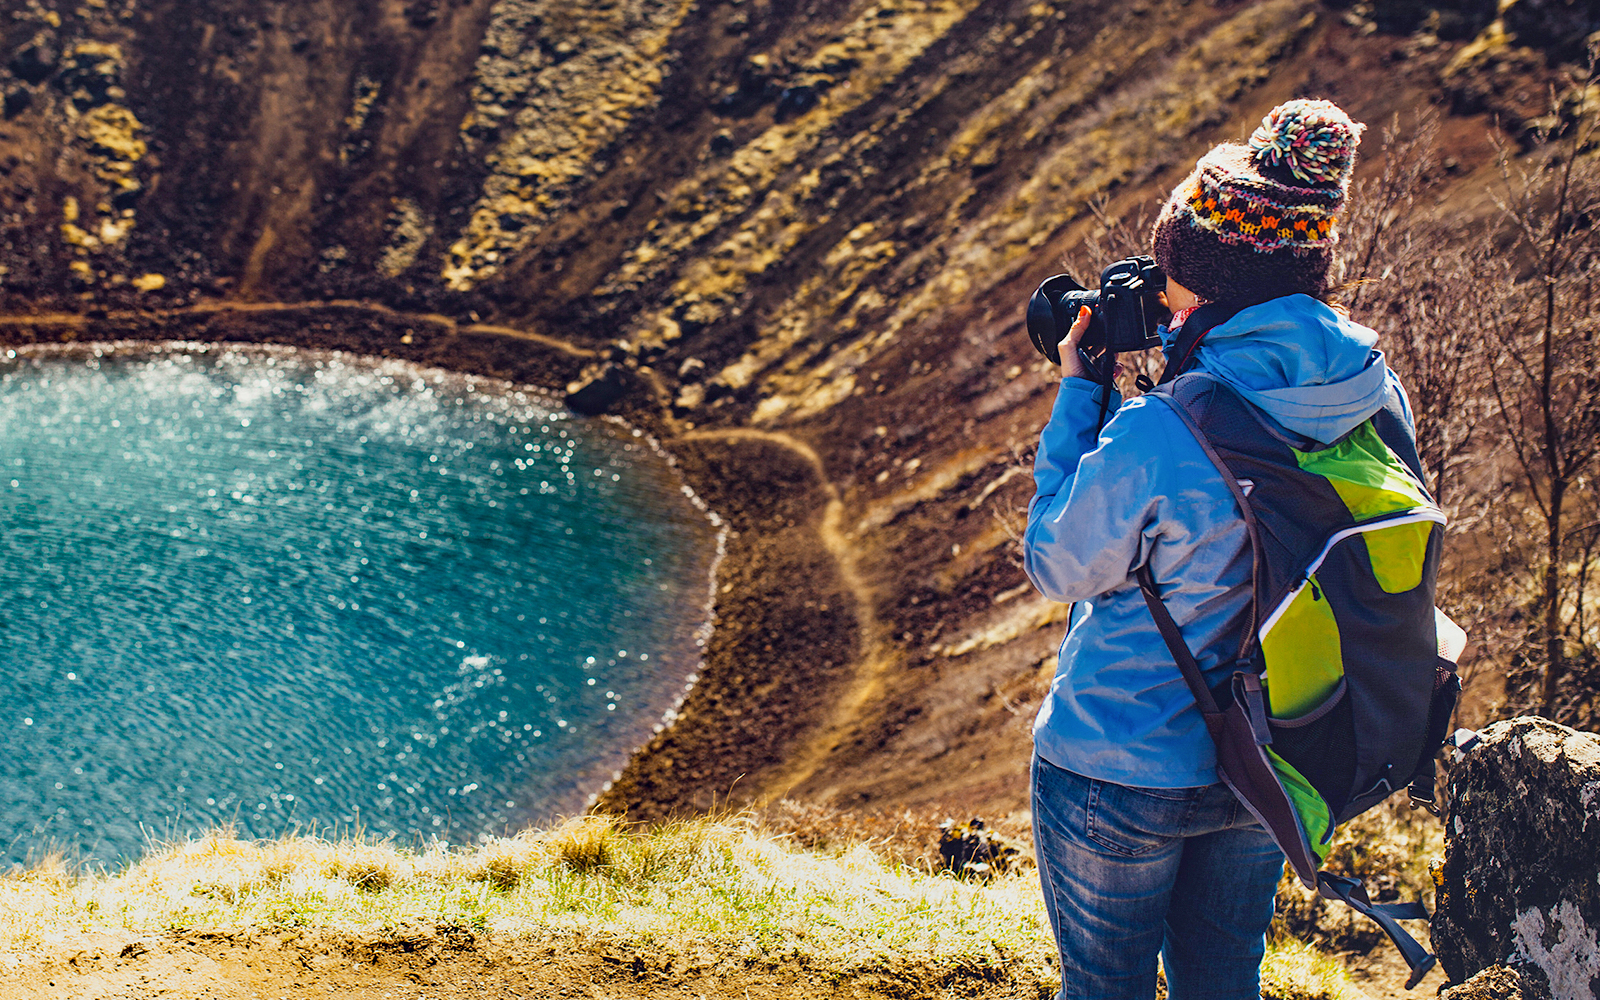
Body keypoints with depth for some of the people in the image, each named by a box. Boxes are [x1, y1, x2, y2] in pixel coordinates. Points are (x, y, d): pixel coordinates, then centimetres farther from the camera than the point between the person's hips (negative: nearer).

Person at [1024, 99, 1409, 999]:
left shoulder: (1156, 436, -31)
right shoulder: (1374, 397, -11)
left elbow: (1059, 567, -13)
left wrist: (1079, 397, -9)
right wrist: (1189, 358, 3)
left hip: (1124, 772, -6)